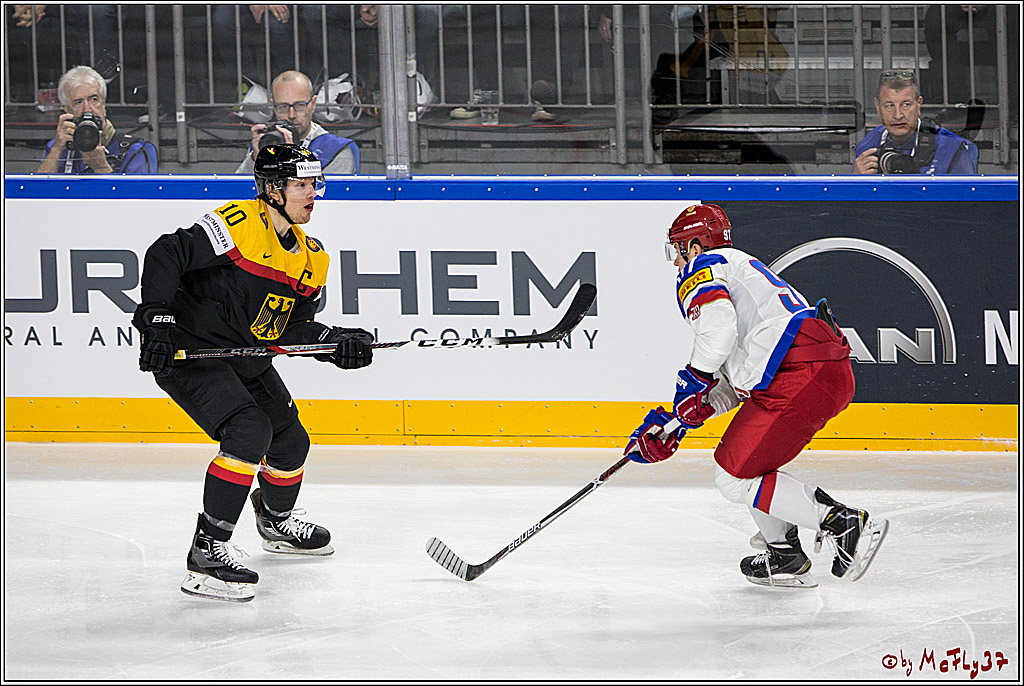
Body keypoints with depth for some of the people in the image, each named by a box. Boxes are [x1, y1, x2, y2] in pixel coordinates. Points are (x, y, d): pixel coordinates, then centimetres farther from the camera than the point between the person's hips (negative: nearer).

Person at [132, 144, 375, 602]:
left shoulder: (311, 257, 6)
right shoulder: (238, 225, -20)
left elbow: (293, 328, 3)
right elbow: (165, 255, -24)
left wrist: (335, 343, -15)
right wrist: (157, 320, -32)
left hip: (247, 359, 9)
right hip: (187, 351, -9)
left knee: (290, 440, 17)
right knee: (249, 431, -26)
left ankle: (276, 522, 50)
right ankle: (207, 551, -23)